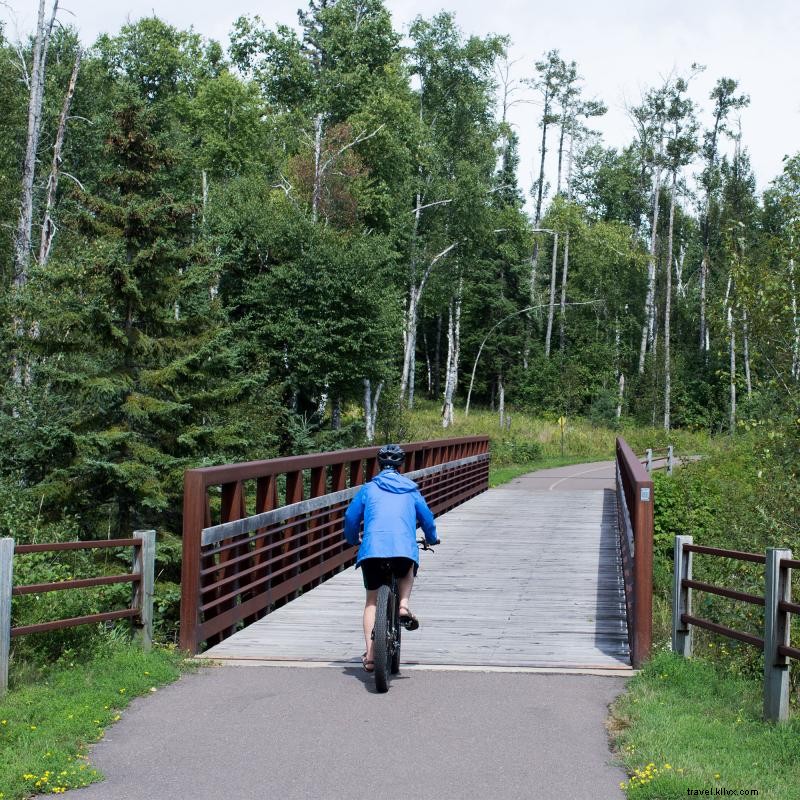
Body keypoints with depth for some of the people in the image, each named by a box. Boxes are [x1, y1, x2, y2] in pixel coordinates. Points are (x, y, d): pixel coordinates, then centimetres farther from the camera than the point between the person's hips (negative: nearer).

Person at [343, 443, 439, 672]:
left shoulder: (368, 489, 17)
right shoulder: (411, 490, 20)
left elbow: (351, 517, 16)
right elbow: (426, 518, 24)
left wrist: (352, 539, 36)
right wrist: (432, 539, 44)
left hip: (372, 548, 0)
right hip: (404, 549, 0)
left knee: (372, 600, 12)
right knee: (407, 574, 34)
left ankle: (370, 654, 2)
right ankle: (403, 605, 4)